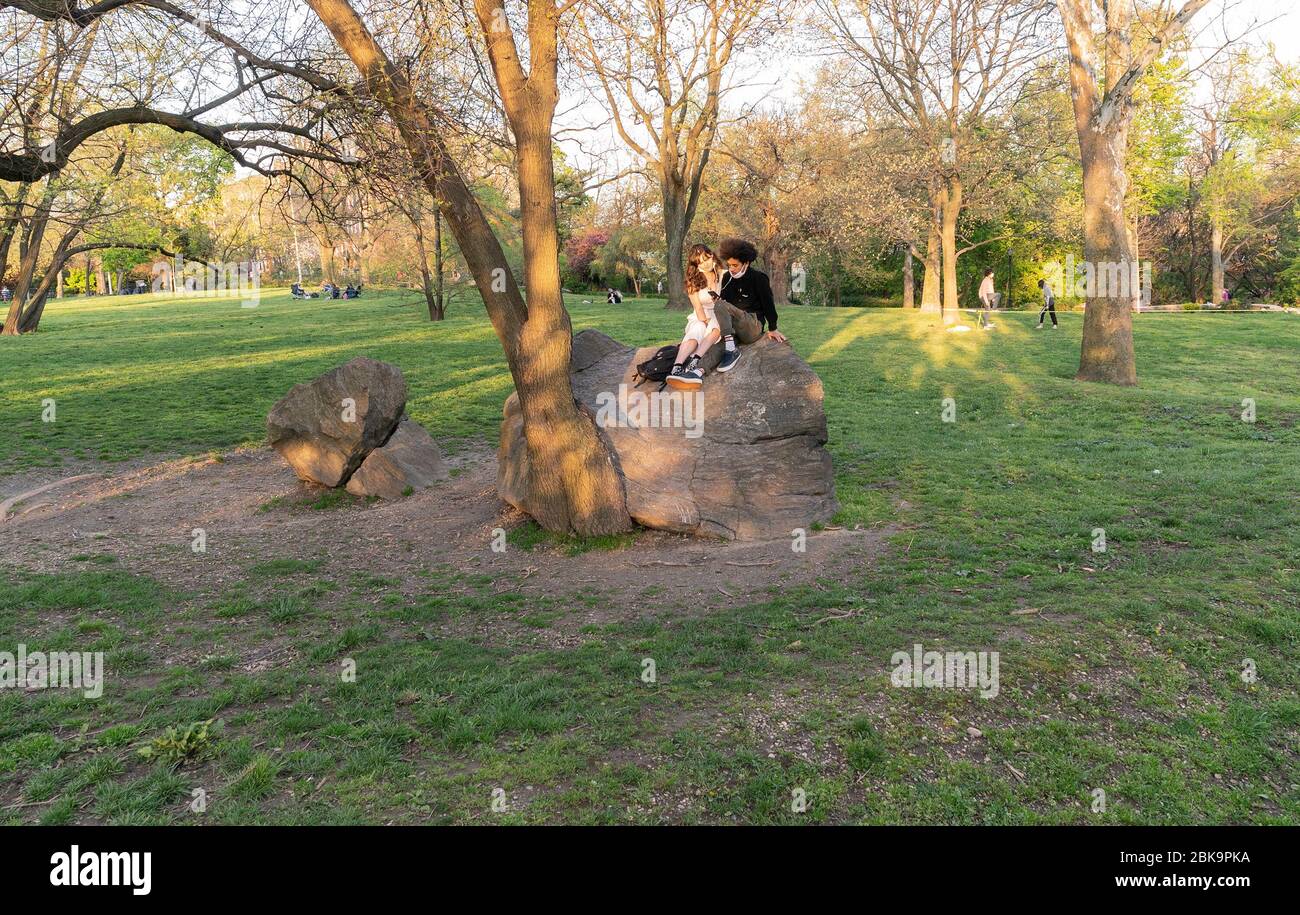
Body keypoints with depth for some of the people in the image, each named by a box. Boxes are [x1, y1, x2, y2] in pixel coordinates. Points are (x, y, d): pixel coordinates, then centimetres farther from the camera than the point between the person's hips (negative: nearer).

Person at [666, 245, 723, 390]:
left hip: (720, 318, 1)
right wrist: (706, 321, -22)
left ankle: (694, 363, -55)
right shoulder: (694, 282, 5)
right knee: (696, 331, -36)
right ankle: (676, 368, -60)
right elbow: (699, 309, -4)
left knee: (716, 329, -36)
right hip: (700, 319, -1)